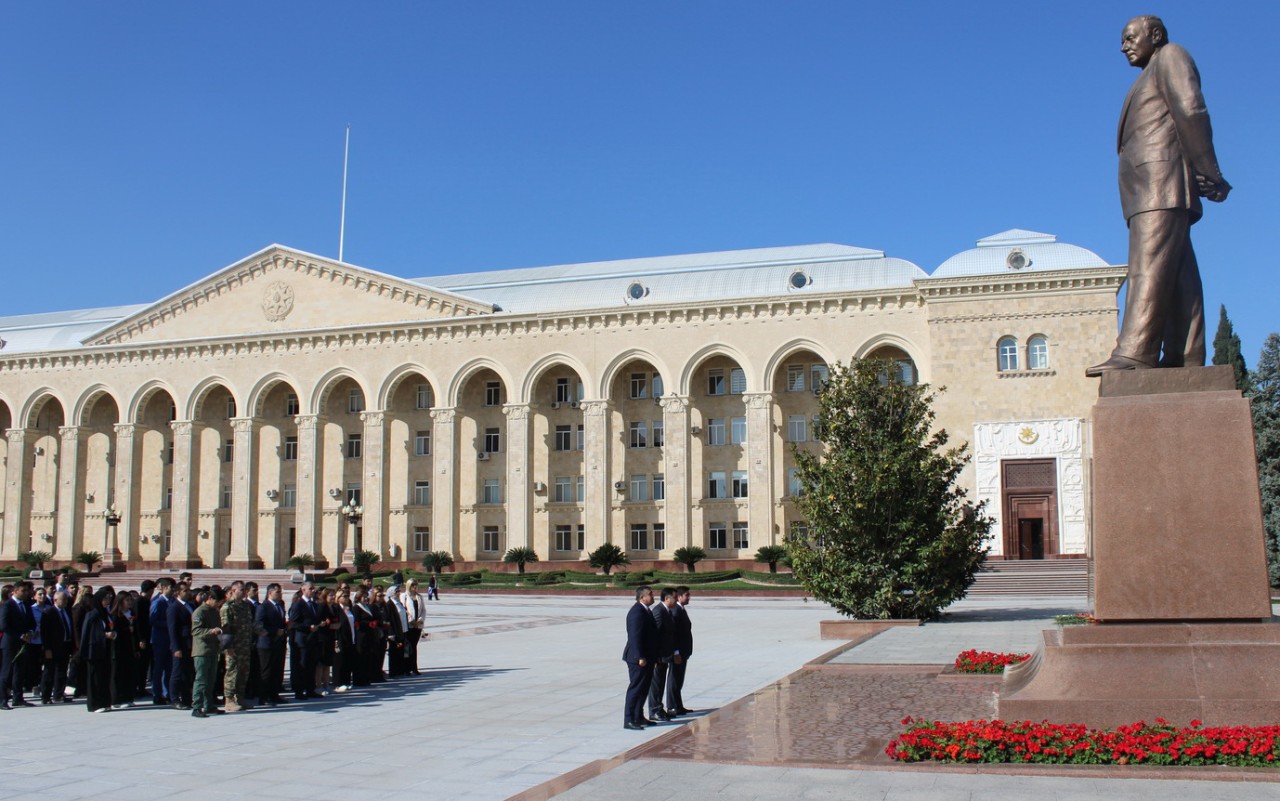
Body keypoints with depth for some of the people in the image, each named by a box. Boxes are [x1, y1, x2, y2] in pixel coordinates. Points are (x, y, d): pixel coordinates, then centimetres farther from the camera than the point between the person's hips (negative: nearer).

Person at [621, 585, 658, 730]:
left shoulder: (645, 611, 15)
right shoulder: (637, 612, -18)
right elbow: (635, 636, -23)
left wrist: (652, 657, 21)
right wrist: (640, 657, -25)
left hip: (646, 657, 10)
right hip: (639, 658, -10)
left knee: (644, 688, 16)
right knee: (635, 688, -6)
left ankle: (639, 717, 25)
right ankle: (628, 720, -2)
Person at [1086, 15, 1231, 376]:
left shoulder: (1170, 56, 6)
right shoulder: (1152, 79, 33)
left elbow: (1192, 110, -7)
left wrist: (1208, 172, -14)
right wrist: (1204, 179, 6)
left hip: (1161, 179, -9)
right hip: (1150, 191, 9)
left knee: (1150, 266, -20)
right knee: (1177, 273, 0)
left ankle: (1135, 351, -29)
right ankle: (1185, 355, -6)